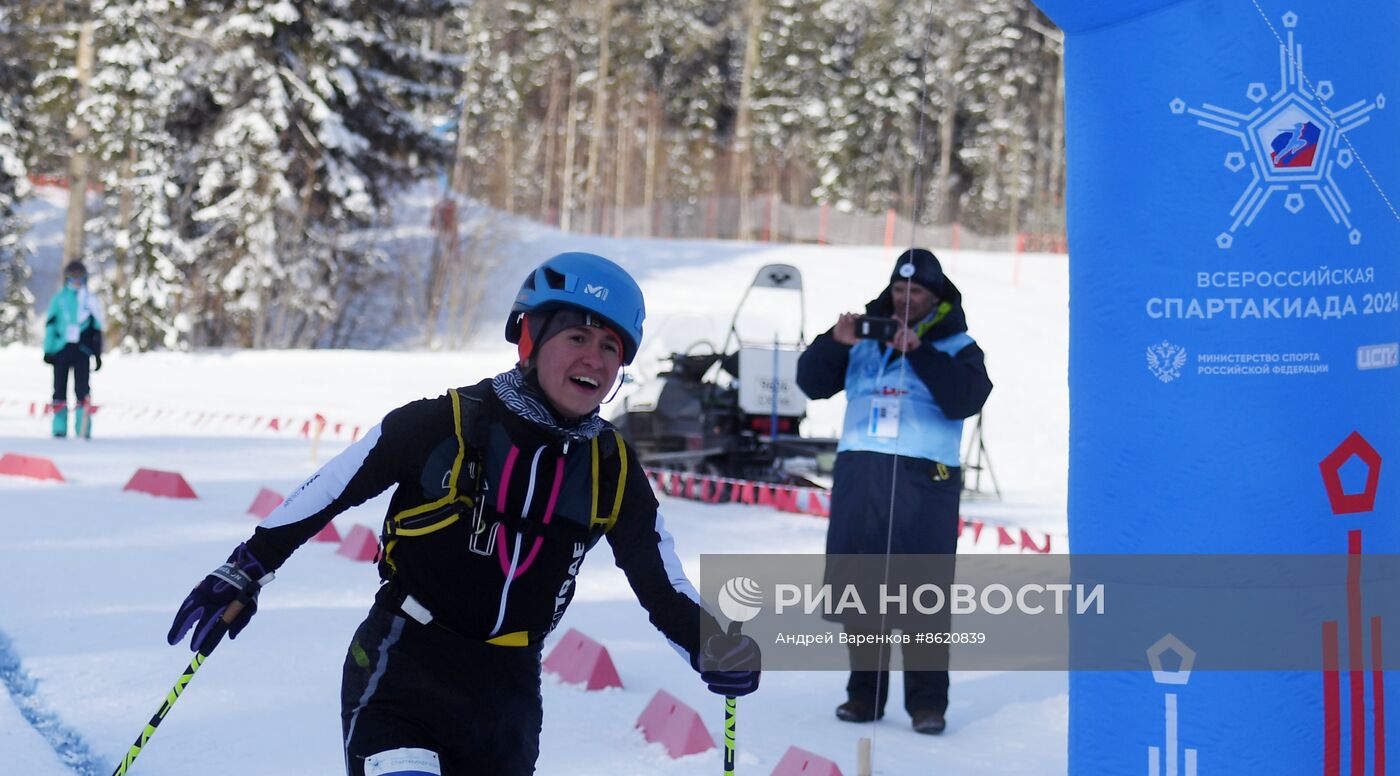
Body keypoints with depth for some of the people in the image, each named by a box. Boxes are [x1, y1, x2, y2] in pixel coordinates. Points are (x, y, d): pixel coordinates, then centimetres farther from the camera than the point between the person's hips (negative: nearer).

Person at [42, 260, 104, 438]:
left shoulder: (91, 300, 8)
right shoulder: (58, 299, 7)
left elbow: (96, 329, 12)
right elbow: (50, 325, 8)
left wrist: (97, 354, 9)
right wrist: (48, 350, 2)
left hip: (82, 350, -1)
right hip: (61, 350, 1)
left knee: (82, 391, -9)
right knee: (60, 390, 2)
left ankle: (83, 429, -6)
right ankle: (59, 428, 7)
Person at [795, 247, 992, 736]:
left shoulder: (957, 346, 7)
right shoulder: (865, 335, 15)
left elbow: (965, 400, -11)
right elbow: (813, 383, 9)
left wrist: (919, 351, -19)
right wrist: (835, 343, -9)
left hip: (925, 477, -3)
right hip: (858, 472, 3)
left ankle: (928, 701, -4)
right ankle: (864, 692, 13)